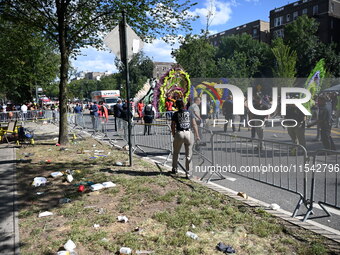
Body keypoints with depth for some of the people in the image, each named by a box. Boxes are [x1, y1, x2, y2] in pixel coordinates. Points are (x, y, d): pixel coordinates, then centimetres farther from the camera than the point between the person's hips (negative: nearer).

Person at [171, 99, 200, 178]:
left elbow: (173, 126, 2)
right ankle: (188, 172, 9)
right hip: (189, 133, 1)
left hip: (179, 134, 0)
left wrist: (174, 135, 13)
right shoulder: (189, 113, 6)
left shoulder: (176, 114, 3)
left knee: (176, 152, 19)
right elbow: (194, 125, 3)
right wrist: (197, 135, 7)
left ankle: (174, 169, 30)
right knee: (188, 154, 8)